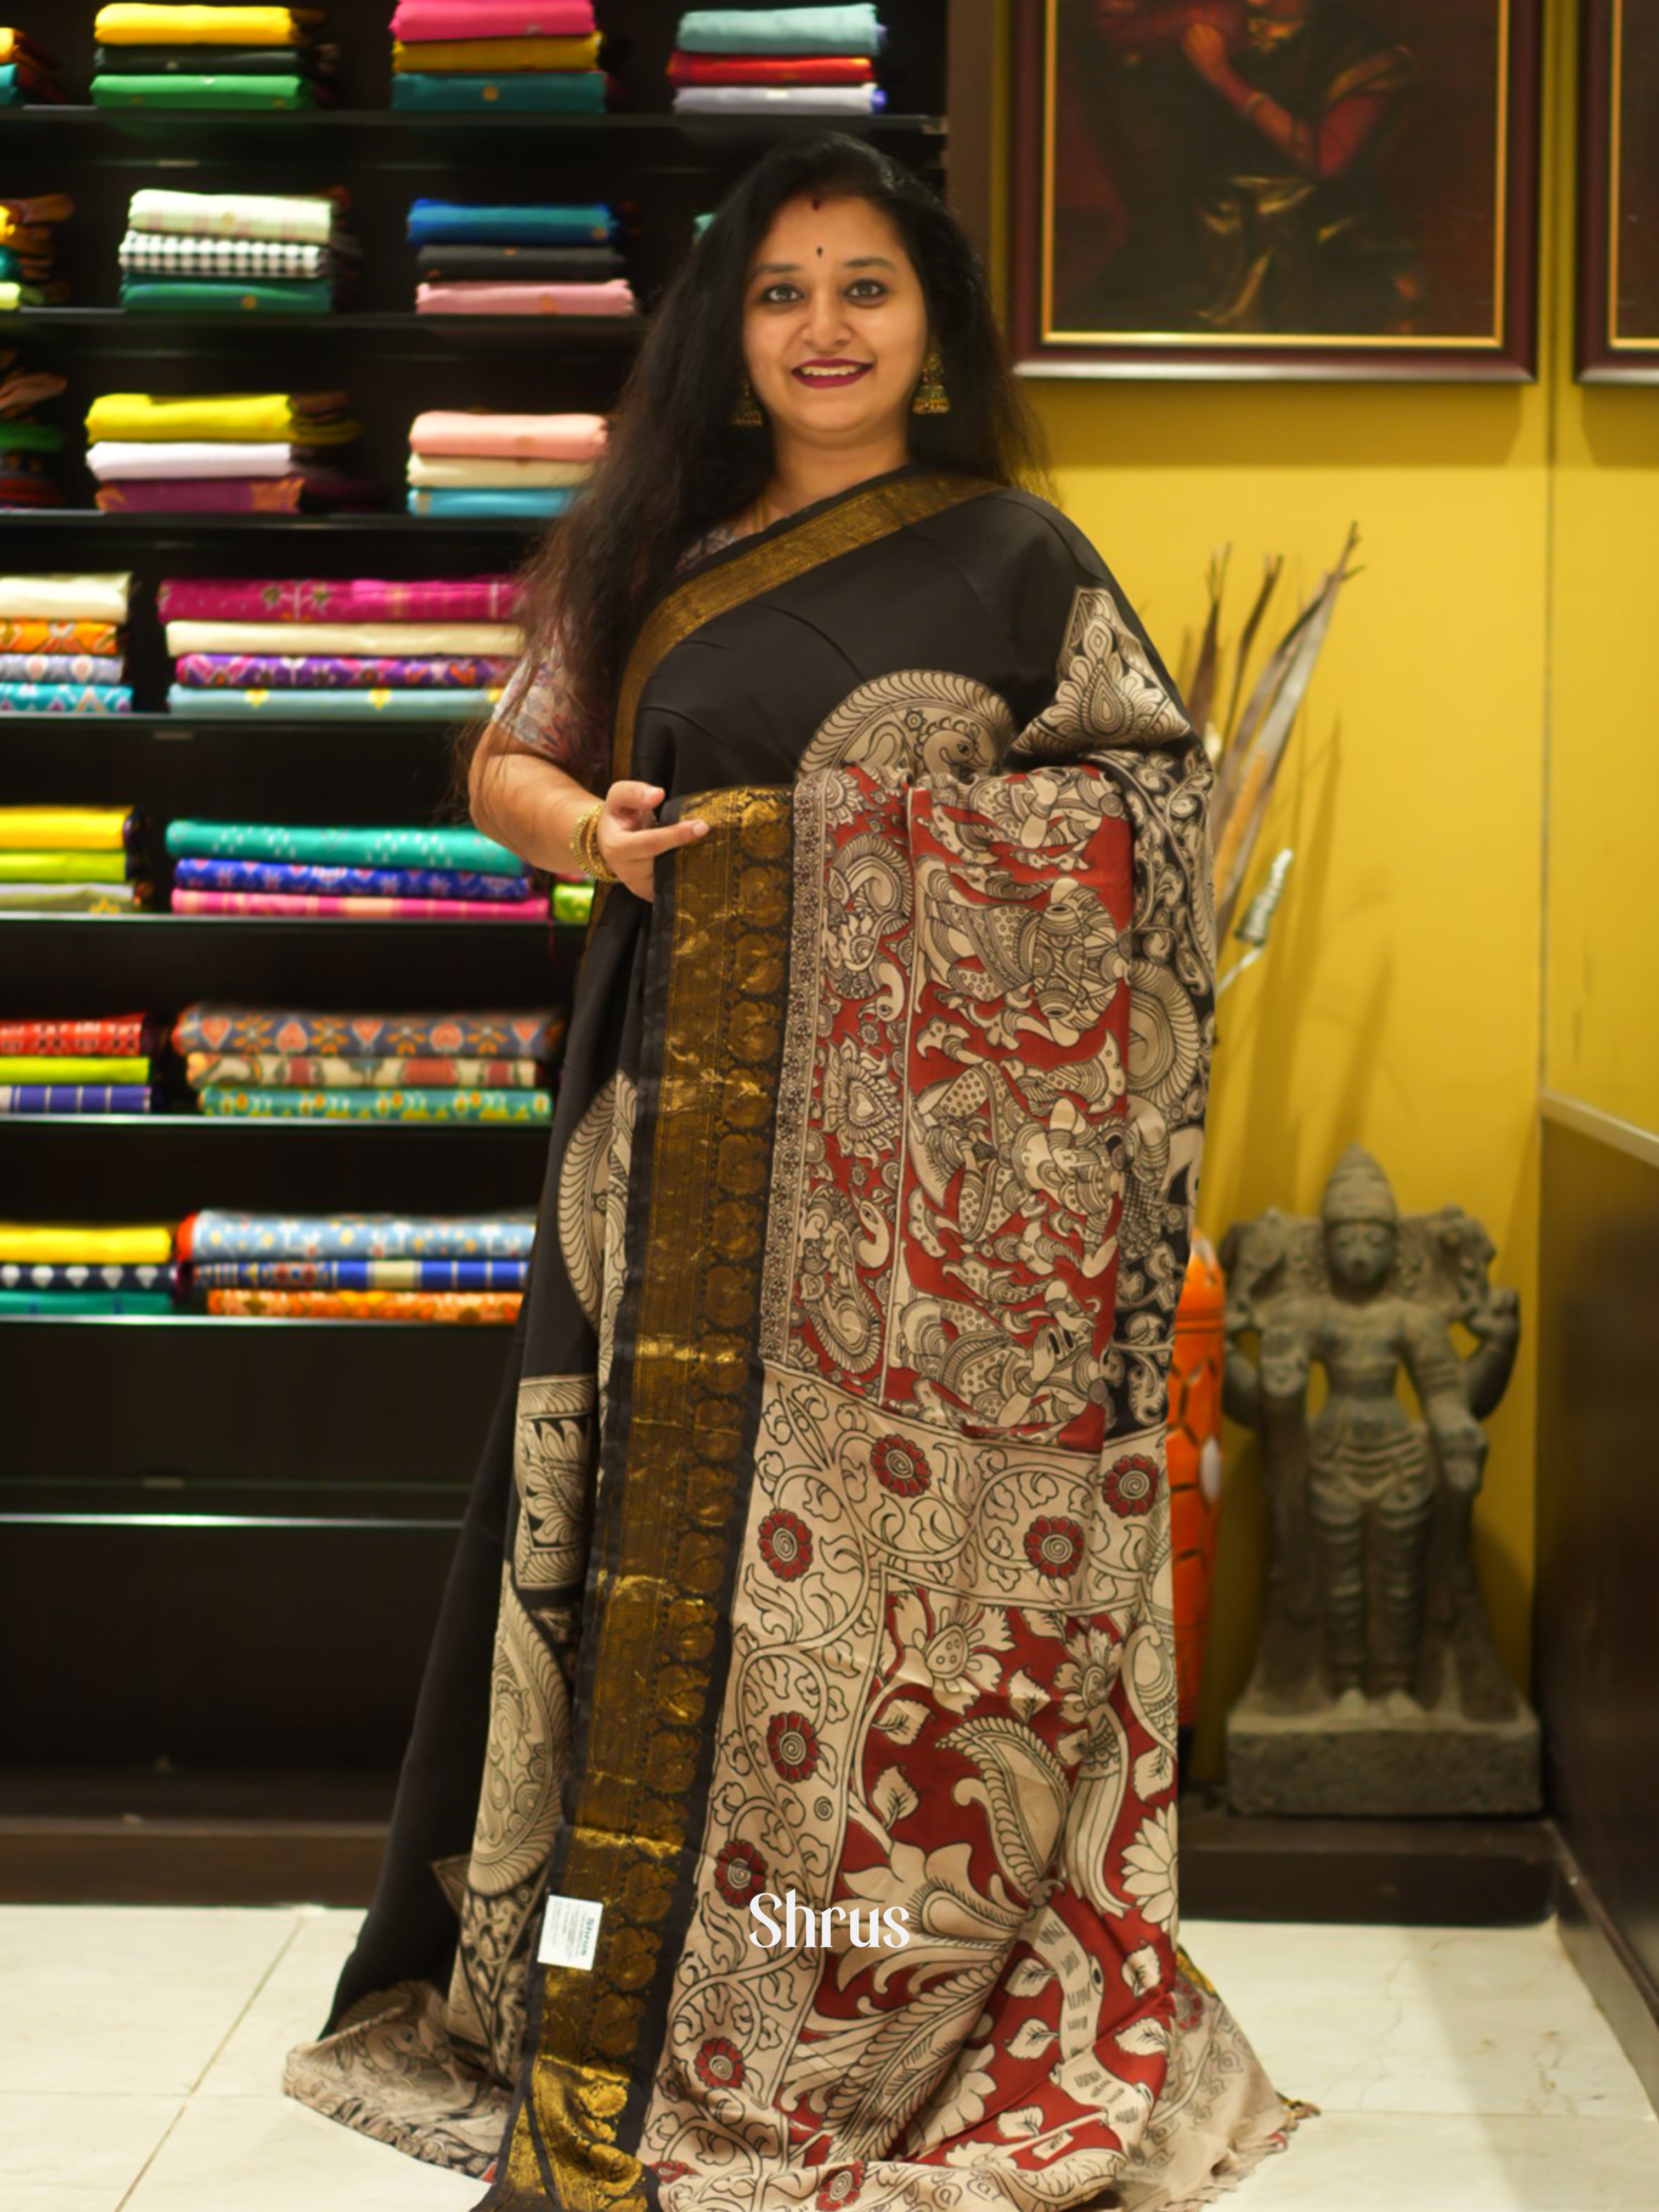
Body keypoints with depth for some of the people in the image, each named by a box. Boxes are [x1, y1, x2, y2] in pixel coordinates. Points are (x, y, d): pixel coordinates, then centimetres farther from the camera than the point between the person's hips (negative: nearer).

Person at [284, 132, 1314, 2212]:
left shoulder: (1017, 561, 3)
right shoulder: (646, 551, 12)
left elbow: (1151, 831, 2)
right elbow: (510, 759, 19)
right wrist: (591, 828, -1)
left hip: (926, 1169, -3)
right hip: (688, 1144, 3)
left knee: (897, 1554, 0)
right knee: (666, 1546, 5)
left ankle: (901, 2031, 14)